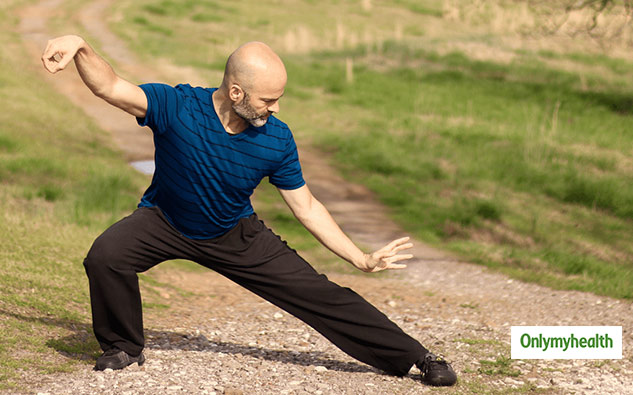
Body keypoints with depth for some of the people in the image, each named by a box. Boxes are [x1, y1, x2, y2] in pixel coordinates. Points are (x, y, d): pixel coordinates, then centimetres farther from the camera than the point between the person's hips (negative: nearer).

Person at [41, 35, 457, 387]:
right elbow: (110, 87, -34)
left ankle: (414, 356, 9)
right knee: (105, 256, -30)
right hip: (163, 222, -1)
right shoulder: (177, 107, -28)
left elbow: (306, 206, -9)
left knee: (319, 293, -5)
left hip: (236, 235, 1)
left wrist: (362, 260, -9)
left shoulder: (277, 140, -21)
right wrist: (81, 47, -55)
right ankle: (124, 346, -1)